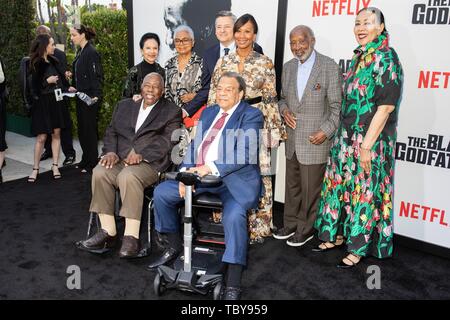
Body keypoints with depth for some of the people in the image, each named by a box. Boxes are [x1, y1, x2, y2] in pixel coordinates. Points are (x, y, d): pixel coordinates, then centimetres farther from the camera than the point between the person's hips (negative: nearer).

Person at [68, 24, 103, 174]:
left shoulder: (91, 52, -14)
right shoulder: (80, 52, 13)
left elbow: (96, 76, -19)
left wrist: (96, 95, -25)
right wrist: (72, 75, 4)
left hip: (90, 98, -9)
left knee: (89, 129, -1)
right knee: (82, 129, 14)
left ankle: (92, 163, 11)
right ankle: (85, 160, 26)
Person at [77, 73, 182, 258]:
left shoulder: (171, 112, 9)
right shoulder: (124, 106, 24)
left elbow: (167, 141, -5)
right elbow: (111, 132, 17)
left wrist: (141, 154, -19)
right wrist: (111, 152, -4)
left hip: (149, 163, -4)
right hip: (120, 159, 5)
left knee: (128, 176, -35)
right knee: (99, 173, -26)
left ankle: (131, 237, -29)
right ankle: (108, 232, -18)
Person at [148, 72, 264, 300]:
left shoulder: (251, 116, -3)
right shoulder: (208, 112, 19)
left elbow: (245, 154, -16)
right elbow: (195, 145, 16)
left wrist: (211, 168, -25)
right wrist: (187, 172, -2)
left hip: (234, 178, -6)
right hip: (200, 173, 7)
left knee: (234, 215, -33)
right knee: (161, 192, -3)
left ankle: (233, 287, -21)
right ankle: (174, 246, 18)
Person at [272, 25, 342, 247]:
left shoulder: (330, 67, -8)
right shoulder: (288, 67, 9)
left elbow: (337, 105, -7)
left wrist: (326, 131, -17)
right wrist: (284, 110, -3)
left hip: (315, 140, -5)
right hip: (292, 139, 5)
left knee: (310, 188, 5)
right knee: (292, 185, 16)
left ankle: (306, 229, 23)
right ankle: (290, 224, 32)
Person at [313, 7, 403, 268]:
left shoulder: (386, 59, -12)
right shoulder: (359, 57, 11)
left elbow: (386, 106, -17)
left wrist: (366, 145, -19)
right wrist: (342, 137, 13)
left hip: (371, 140, -7)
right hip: (346, 137, 7)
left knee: (365, 192, 3)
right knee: (340, 186, 13)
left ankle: (359, 247, 17)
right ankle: (337, 234, 29)